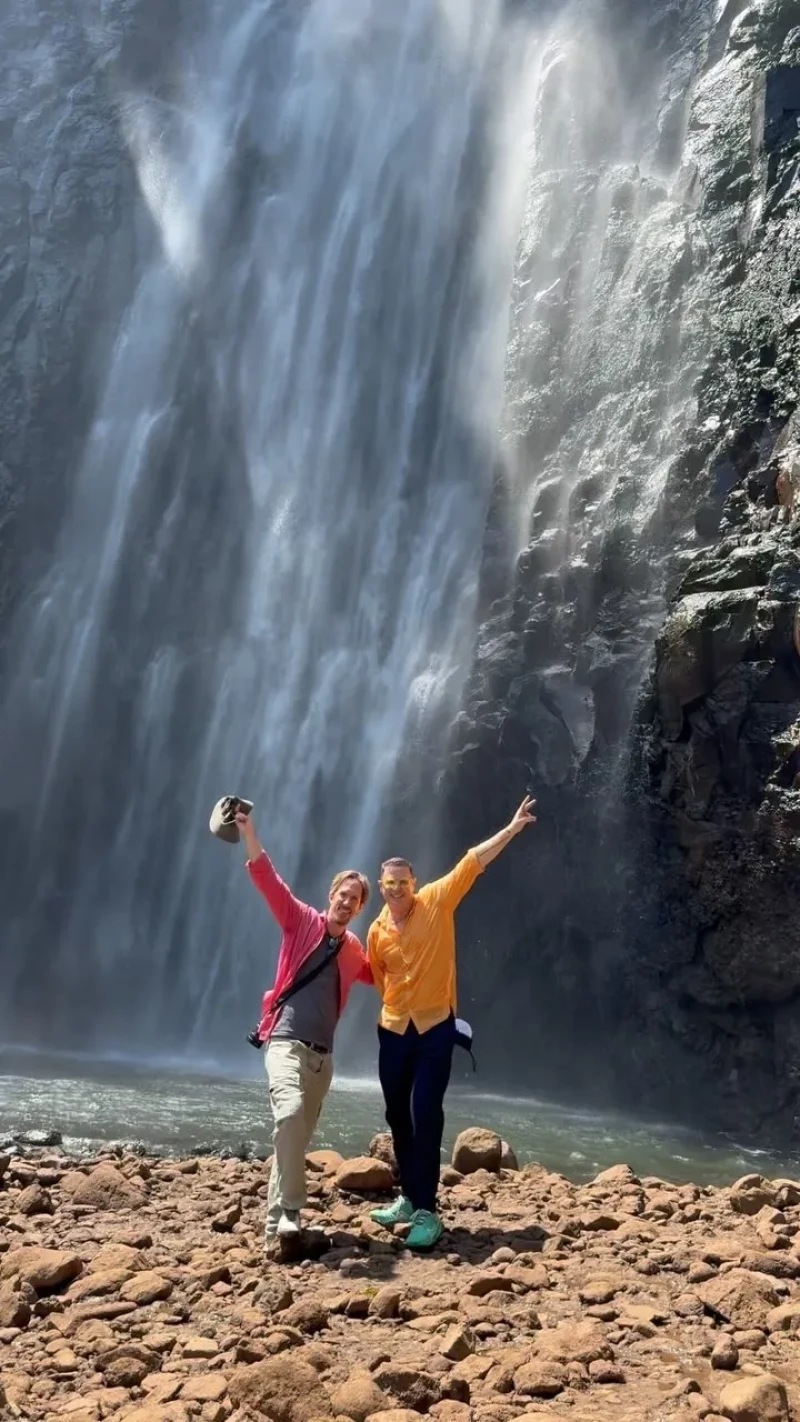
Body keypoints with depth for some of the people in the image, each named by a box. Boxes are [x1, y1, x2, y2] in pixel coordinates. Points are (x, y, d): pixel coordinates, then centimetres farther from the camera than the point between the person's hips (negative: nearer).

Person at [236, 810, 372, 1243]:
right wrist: (249, 834, -25)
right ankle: (289, 1212, -24)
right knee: (290, 1114, -29)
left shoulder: (353, 951, 14)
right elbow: (269, 883, -13)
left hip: (322, 1053, 6)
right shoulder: (303, 922, 0)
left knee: (298, 1138, 7)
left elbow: (378, 976, 35)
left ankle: (275, 1225, 15)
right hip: (286, 1042, -5)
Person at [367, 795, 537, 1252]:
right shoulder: (377, 932, 0)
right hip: (394, 1030, 4)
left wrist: (514, 828, -16)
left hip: (436, 1028, -4)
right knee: (398, 1115, 12)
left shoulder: (436, 901, -9)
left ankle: (427, 1211, -2)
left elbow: (474, 861, -13)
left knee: (426, 1115, -9)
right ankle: (410, 1198, 28)